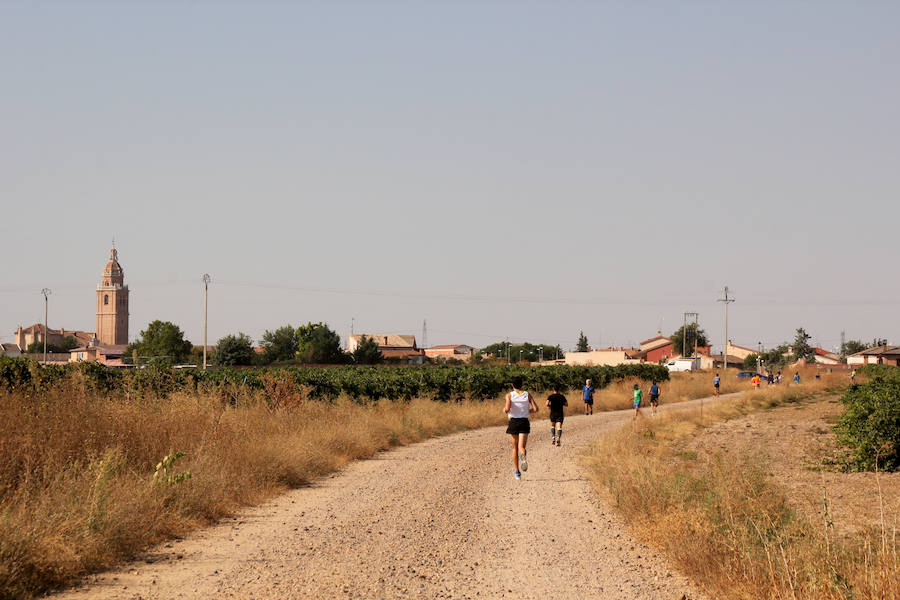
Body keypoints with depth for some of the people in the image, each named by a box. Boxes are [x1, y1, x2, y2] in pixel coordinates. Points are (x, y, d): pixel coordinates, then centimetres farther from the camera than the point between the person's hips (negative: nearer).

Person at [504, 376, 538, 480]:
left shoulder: (509, 395, -2)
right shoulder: (527, 395, 4)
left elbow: (507, 409, -16)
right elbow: (535, 409, -2)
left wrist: (504, 410, 8)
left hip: (513, 422, 0)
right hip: (525, 422, 0)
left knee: (515, 448, 14)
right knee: (521, 446, -7)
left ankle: (517, 472, 16)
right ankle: (523, 456, -44)